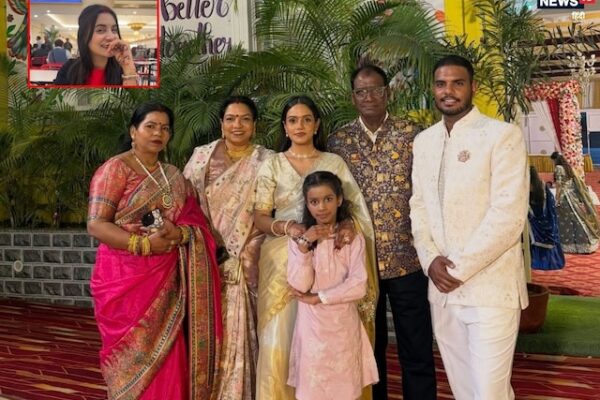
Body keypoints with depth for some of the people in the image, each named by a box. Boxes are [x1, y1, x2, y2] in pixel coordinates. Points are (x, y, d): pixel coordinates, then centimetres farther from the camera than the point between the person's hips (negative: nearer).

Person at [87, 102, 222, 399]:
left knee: (166, 355, 7)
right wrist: (144, 244, -22)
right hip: (126, 277, -5)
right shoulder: (115, 169, -4)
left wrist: (179, 234, -14)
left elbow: (195, 221, 9)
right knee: (135, 356, 2)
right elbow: (96, 225, -13)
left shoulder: (173, 175, 14)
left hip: (167, 278, 5)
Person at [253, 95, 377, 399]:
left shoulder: (335, 162, 9)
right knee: (279, 341, -3)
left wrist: (348, 226, -17)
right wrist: (288, 227, -17)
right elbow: (260, 218, 2)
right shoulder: (272, 164, 6)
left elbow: (357, 208, 4)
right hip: (283, 259, 0)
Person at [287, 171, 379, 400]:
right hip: (311, 325, 1)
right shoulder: (299, 238, -1)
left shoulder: (353, 237, -5)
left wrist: (317, 298, -12)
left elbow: (358, 286, -13)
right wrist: (304, 245, -17)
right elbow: (299, 286, -11)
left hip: (343, 323, -1)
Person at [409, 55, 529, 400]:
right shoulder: (423, 141, 11)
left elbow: (508, 215, -14)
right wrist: (431, 259, -5)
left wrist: (459, 269, -14)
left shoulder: (503, 135, -7)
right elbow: (418, 205, 12)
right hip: (442, 287, 5)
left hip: (491, 288, -5)